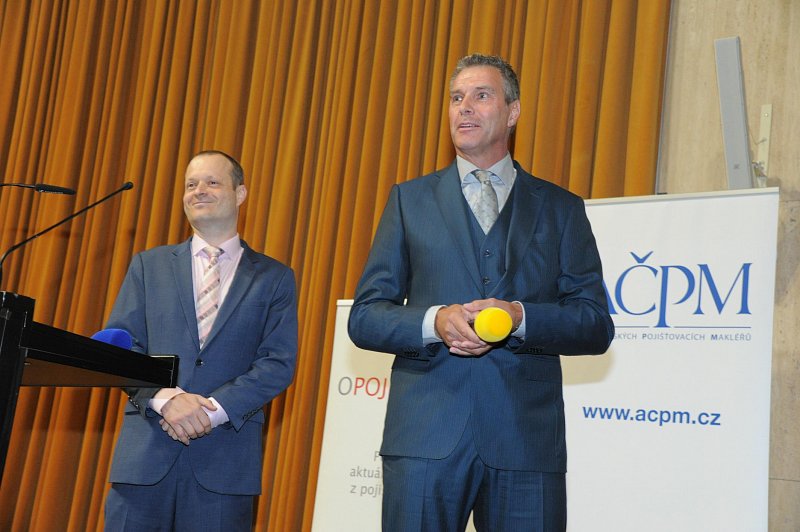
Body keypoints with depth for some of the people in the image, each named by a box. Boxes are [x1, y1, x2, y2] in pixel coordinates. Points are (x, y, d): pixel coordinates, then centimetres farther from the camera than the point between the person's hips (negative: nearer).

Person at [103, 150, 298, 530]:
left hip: (226, 455, -1)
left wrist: (213, 410, -13)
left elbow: (278, 364, 0)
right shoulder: (149, 265, 14)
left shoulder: (273, 278, 9)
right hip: (146, 453, 1)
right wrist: (164, 396, -13)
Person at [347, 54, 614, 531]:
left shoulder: (562, 208, 12)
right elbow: (365, 317, 8)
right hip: (426, 435, 0)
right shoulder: (410, 200, 13)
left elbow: (596, 326, 6)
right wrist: (434, 322, -12)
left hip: (527, 438, 0)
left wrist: (520, 318, -13)